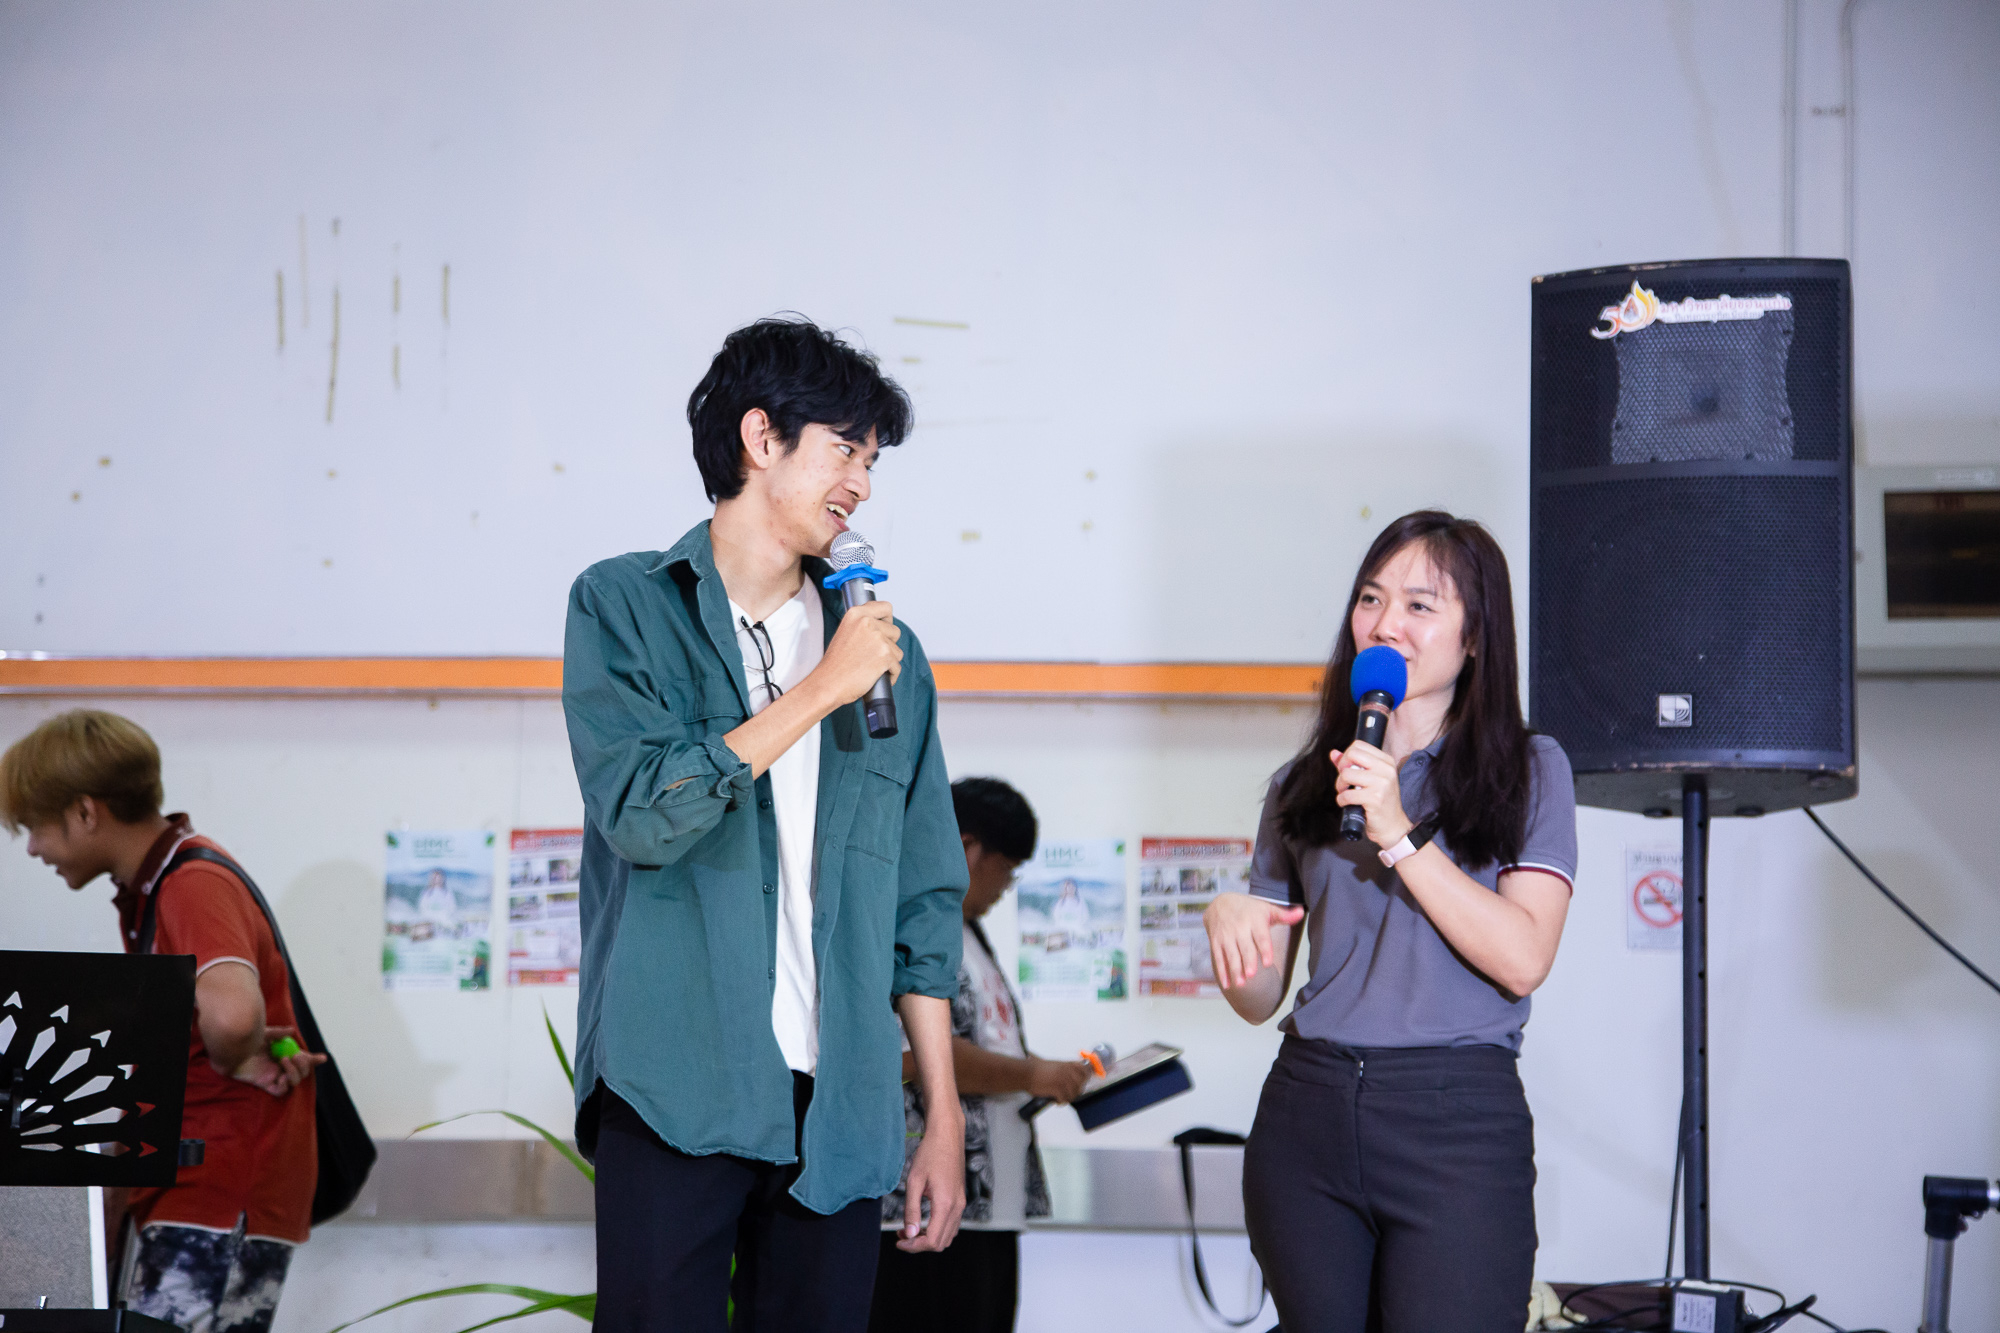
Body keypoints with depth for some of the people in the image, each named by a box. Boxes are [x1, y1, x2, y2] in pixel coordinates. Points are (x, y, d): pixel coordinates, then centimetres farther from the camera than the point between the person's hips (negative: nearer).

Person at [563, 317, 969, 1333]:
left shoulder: (885, 652, 15)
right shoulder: (626, 606, 4)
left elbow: (922, 904, 15)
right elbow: (640, 813, -11)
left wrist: (944, 1116, 10)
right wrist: (821, 690, -7)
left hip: (837, 1101, 4)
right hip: (676, 1094, -4)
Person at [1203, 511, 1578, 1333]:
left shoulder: (1529, 771, 4)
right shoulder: (1303, 786, 14)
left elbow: (1523, 958, -9)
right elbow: (1260, 998, 15)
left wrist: (1399, 834, -13)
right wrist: (1228, 921, -7)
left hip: (1457, 1119, -3)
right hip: (1308, 1111, 4)